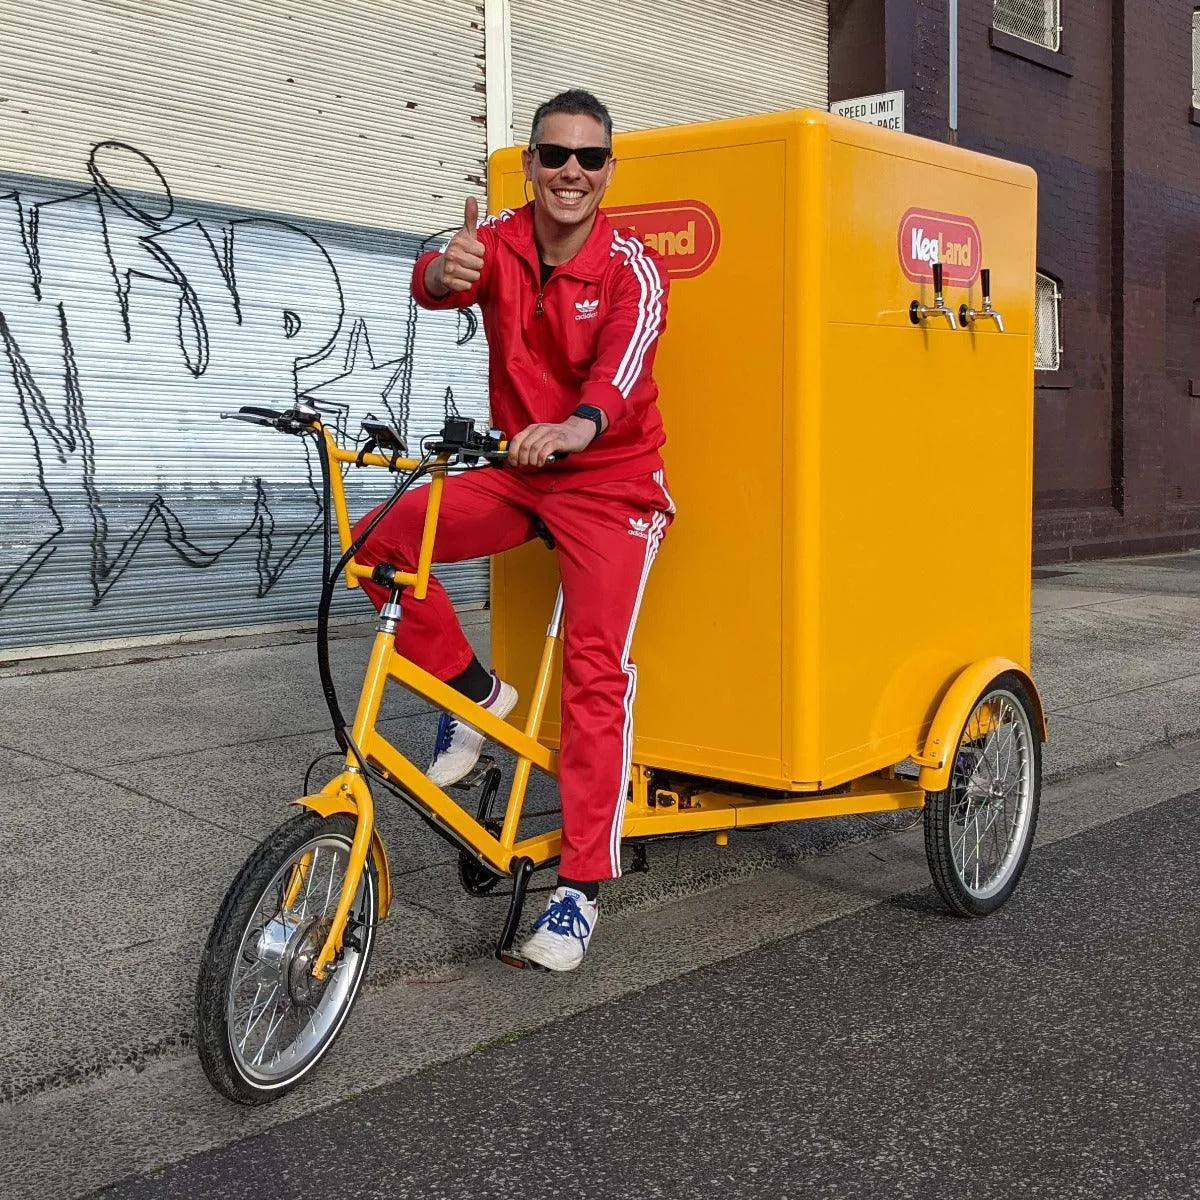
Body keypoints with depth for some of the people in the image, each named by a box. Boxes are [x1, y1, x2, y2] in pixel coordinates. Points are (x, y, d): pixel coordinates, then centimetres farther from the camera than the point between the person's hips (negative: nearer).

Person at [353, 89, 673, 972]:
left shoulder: (632, 269, -12)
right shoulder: (498, 241, -3)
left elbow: (622, 363, -33)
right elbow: (440, 286, -25)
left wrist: (578, 425, -55)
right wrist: (443, 273, -51)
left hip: (610, 482, -4)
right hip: (518, 472, 4)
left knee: (595, 670, -14)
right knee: (382, 541, -17)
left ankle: (583, 887, -7)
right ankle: (475, 693, 5)